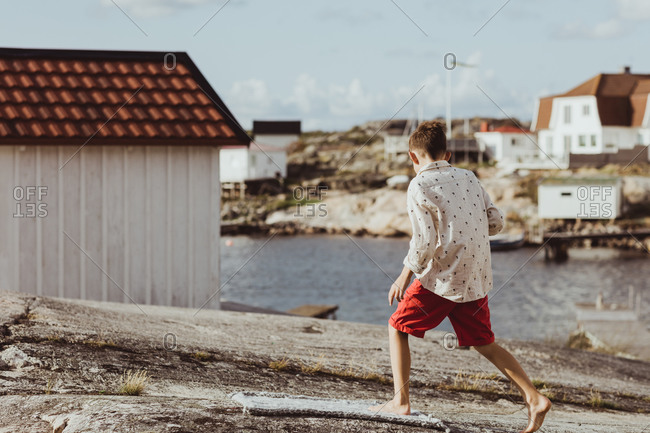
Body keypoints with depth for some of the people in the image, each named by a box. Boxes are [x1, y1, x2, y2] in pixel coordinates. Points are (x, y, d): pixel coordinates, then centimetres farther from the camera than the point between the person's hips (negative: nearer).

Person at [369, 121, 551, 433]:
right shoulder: (468, 178, 9)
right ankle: (534, 398, 2)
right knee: (484, 345, 14)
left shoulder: (419, 187, -8)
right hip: (476, 280, 6)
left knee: (397, 328, 12)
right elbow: (496, 222, 10)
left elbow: (424, 243, -14)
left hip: (440, 279, -6)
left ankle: (400, 401, 6)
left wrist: (404, 277, -3)